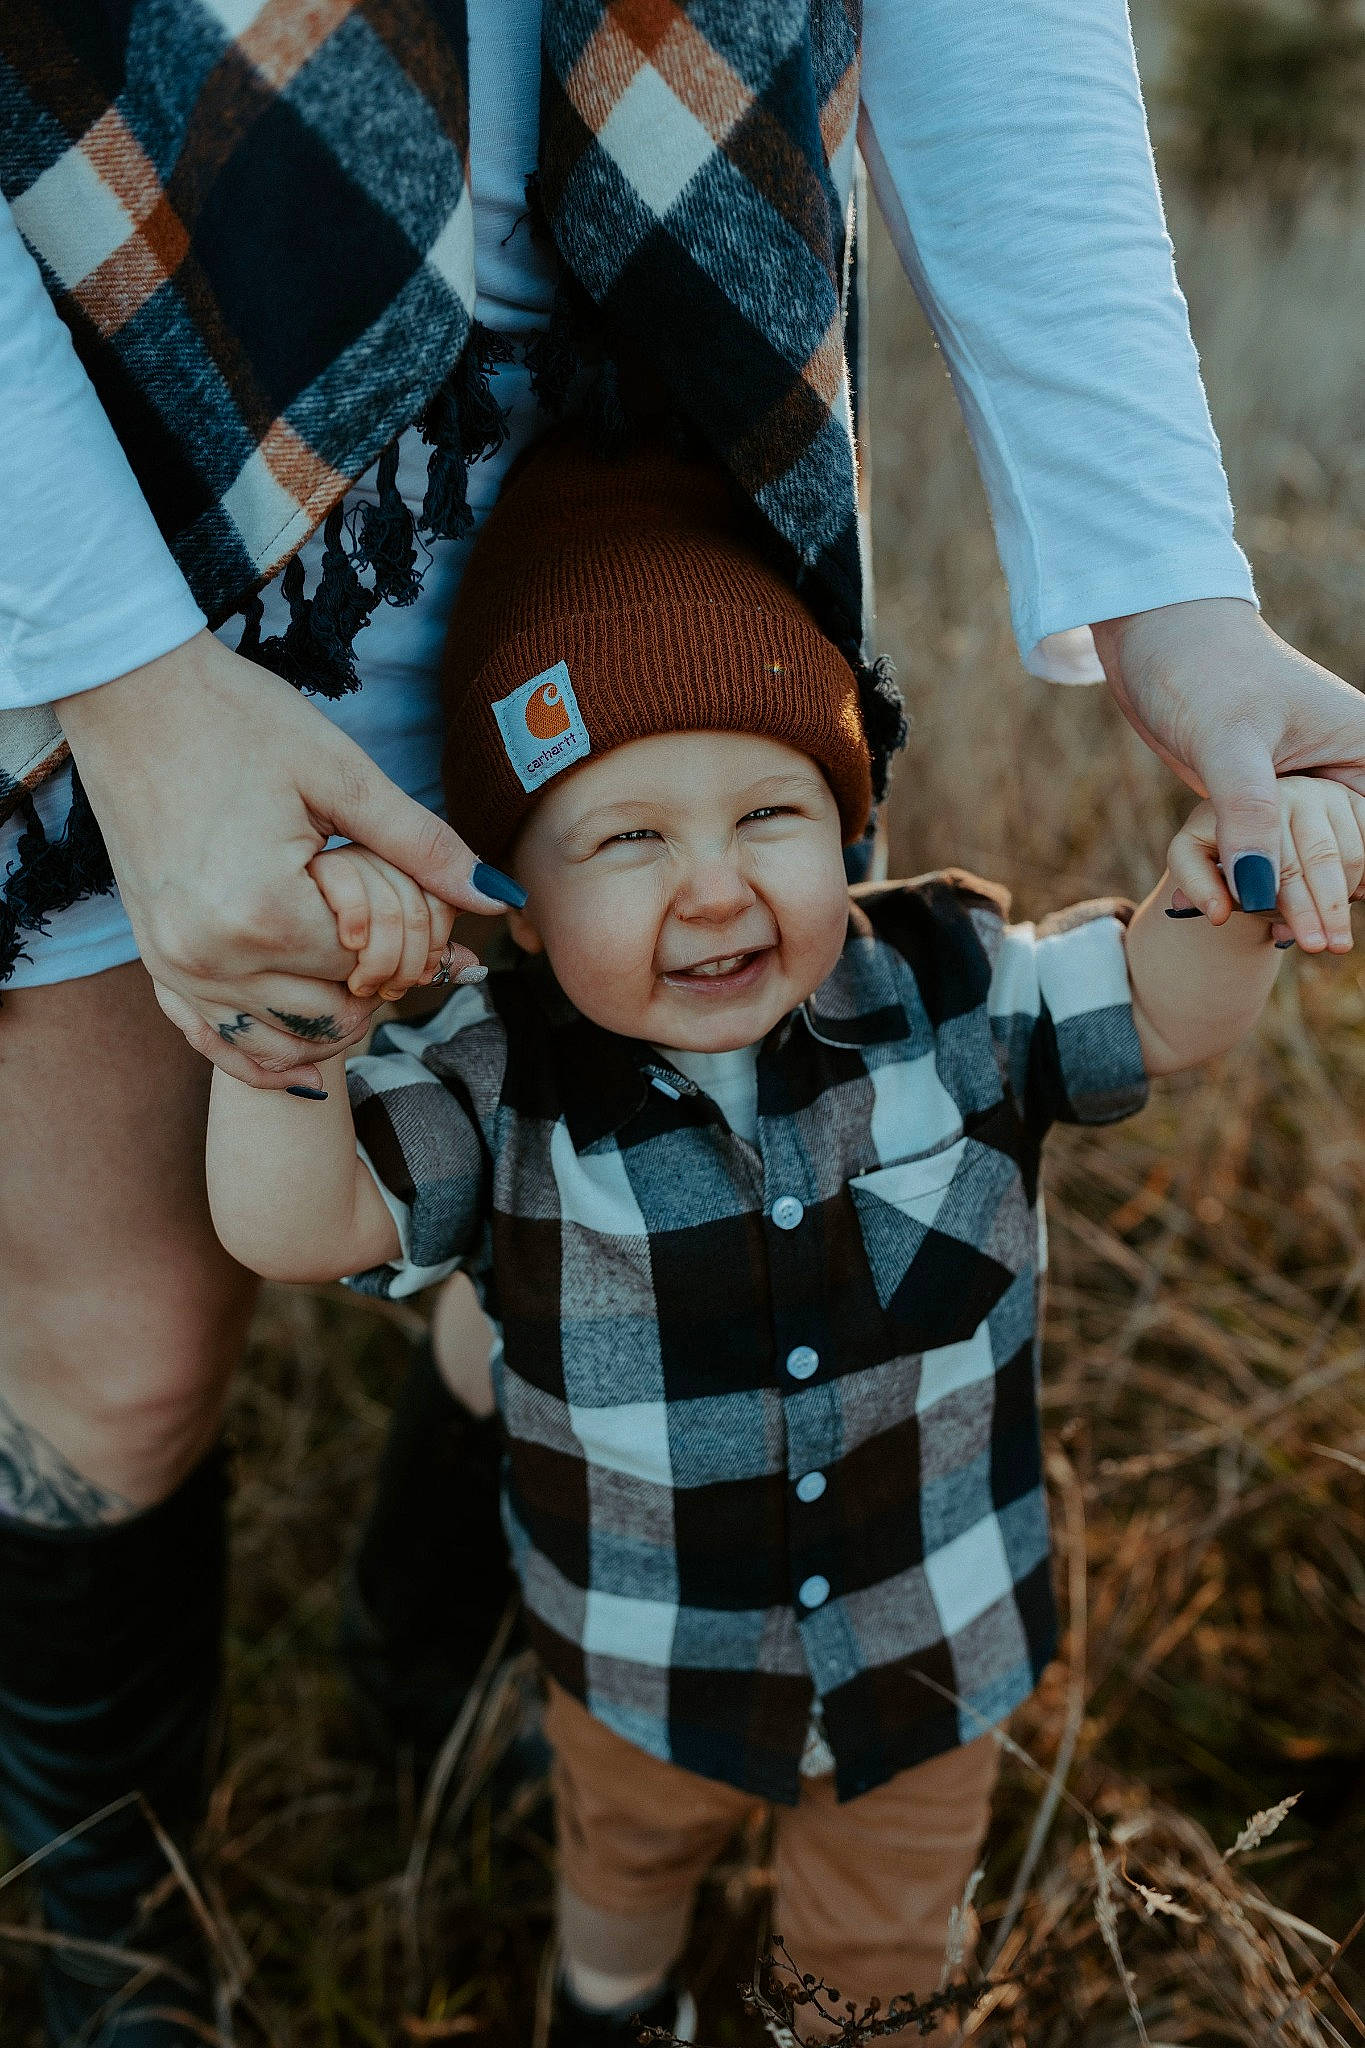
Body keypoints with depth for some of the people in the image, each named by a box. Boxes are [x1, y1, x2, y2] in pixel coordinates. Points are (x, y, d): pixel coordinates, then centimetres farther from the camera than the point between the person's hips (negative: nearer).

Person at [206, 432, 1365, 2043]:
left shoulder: (945, 990, -18)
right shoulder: (503, 1084, -25)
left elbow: (1159, 1017, -12)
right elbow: (292, 1225, -32)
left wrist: (1221, 895, -35)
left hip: (932, 1649, 1)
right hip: (644, 1668, 0)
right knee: (626, 1853, 35)